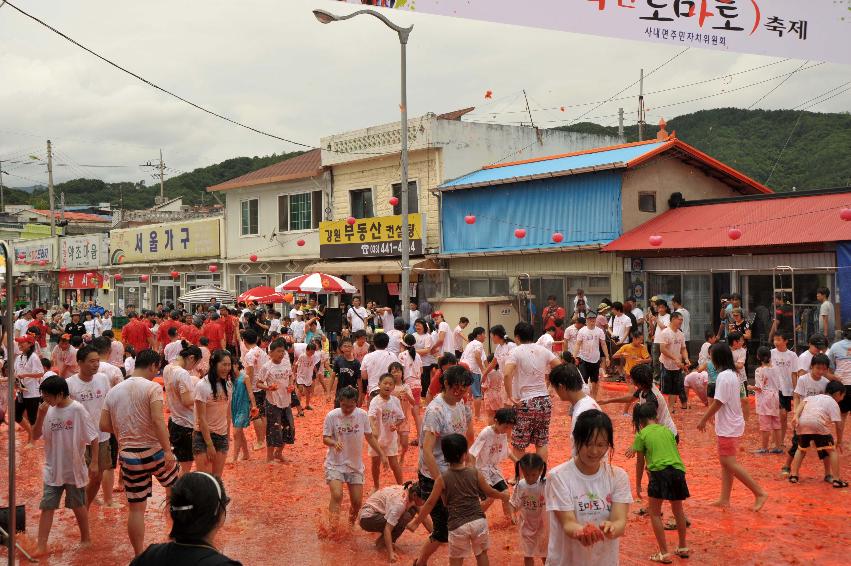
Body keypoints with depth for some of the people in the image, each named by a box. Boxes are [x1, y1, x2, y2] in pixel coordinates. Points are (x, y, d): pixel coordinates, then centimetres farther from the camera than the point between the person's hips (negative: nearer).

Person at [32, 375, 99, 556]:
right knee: (47, 507, 1)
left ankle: (86, 538, 32)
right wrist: (40, 415, -15)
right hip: (52, 469, 3)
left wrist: (94, 463, -11)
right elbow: (35, 436, -2)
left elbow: (93, 438, -11)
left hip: (75, 469, -3)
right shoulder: (48, 410, -4)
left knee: (78, 506, 13)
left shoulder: (77, 410, -17)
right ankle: (41, 546, 6)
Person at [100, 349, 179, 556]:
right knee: (175, 488, 23)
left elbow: (104, 425, 6)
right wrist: (168, 450, -23)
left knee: (136, 508, 10)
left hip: (128, 455, 4)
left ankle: (139, 556, 16)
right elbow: (158, 420, -22)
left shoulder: (113, 391, 6)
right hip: (154, 451, -4)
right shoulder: (152, 387, -11)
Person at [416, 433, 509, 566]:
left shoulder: (442, 478, -8)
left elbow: (431, 502, -3)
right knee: (481, 553, 22)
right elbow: (489, 492, 11)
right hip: (478, 521, 2)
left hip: (457, 525, -2)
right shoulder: (475, 473, -3)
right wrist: (503, 495, 32)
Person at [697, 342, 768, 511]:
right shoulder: (733, 374, 10)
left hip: (728, 427, -10)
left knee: (729, 462, -7)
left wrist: (704, 419, -11)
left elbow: (718, 402, -20)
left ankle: (760, 493, -6)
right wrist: (709, 416, 17)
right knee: (725, 462, 12)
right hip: (732, 424, 10)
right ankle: (724, 499, 16)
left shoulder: (723, 376, -19)